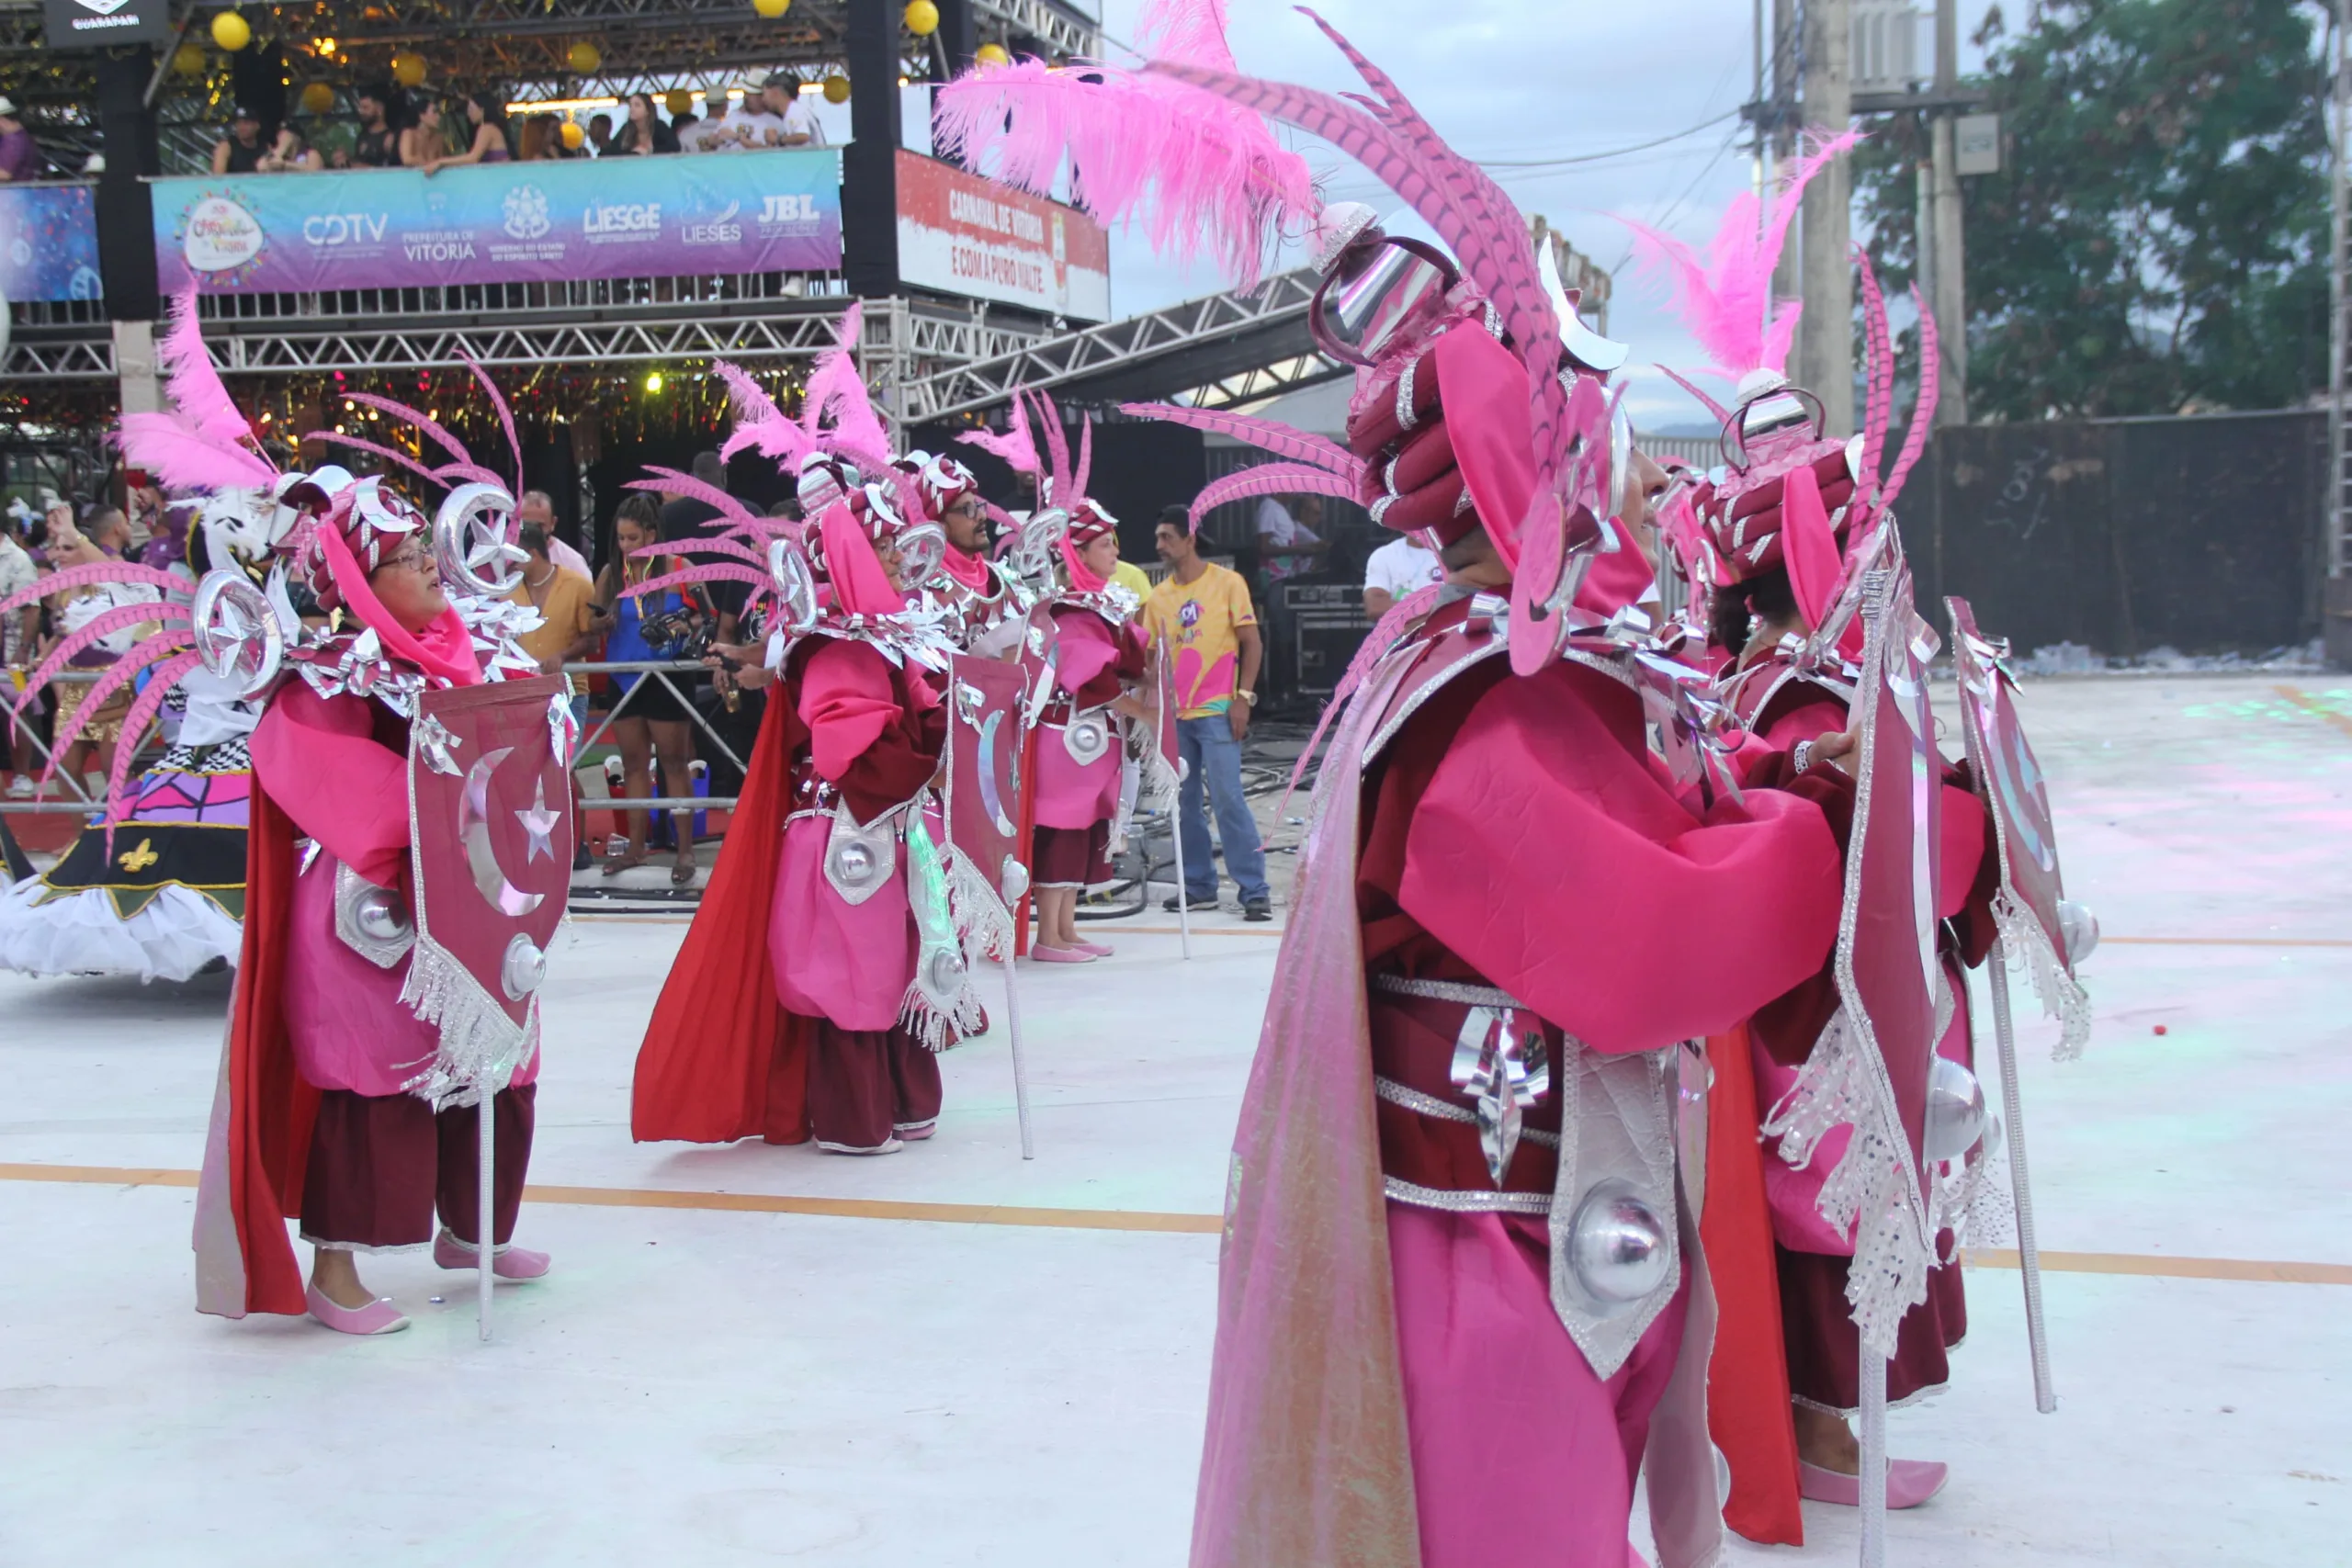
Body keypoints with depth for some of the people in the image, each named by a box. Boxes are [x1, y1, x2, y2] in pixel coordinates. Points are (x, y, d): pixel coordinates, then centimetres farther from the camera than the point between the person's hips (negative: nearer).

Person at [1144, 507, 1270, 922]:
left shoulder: (1227, 583, -1)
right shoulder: (1158, 597, 11)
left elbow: (1251, 644, -2)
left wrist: (1243, 697, -10)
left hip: (1217, 712, -5)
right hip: (1175, 715, 5)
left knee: (1227, 798, -10)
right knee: (1184, 803, 6)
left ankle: (1255, 890, -7)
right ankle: (1199, 886, 16)